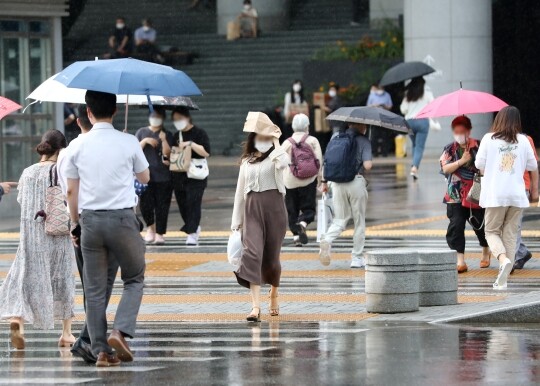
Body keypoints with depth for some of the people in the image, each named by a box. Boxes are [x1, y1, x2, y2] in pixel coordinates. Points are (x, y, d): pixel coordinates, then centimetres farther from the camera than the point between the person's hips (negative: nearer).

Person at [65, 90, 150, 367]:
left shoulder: (79, 146, 1)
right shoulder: (129, 143, -5)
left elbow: (71, 191, 5)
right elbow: (145, 178, 11)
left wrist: (75, 225, 17)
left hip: (90, 220, 2)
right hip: (122, 218, -2)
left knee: (94, 289, 8)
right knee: (134, 280, 14)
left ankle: (101, 351, 7)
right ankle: (120, 331, -7)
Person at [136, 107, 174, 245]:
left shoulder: (167, 135, 9)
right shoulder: (142, 132, 12)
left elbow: (167, 153, -2)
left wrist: (163, 140, -16)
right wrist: (145, 141, -11)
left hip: (163, 176, 0)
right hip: (146, 175, 0)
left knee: (162, 206, -2)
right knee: (145, 203, -6)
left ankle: (159, 234, 4)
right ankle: (150, 227, 18)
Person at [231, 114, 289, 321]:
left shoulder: (275, 154, 4)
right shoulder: (246, 160, 14)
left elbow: (282, 163, -23)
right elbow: (240, 191, 16)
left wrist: (275, 140, -10)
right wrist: (236, 221, 13)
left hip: (273, 207, -2)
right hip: (252, 209, 2)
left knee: (271, 256, 5)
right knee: (252, 253, -16)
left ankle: (274, 294, 35)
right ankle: (256, 306, -24)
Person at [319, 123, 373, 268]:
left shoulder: (336, 137, 8)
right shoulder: (363, 140, -5)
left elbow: (326, 161, 7)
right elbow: (367, 165, -16)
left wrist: (324, 181, 15)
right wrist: (370, 163, 8)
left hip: (337, 184, 4)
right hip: (356, 182, -4)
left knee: (340, 220, 12)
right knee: (359, 221, 11)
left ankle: (327, 239, -19)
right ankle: (357, 258, 13)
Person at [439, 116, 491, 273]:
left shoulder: (478, 147, -1)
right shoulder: (450, 149, 3)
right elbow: (445, 168, -8)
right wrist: (461, 161, -19)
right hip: (455, 196, 1)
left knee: (480, 224, 11)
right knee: (456, 226, -12)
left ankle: (486, 251, 40)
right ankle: (460, 261, -12)